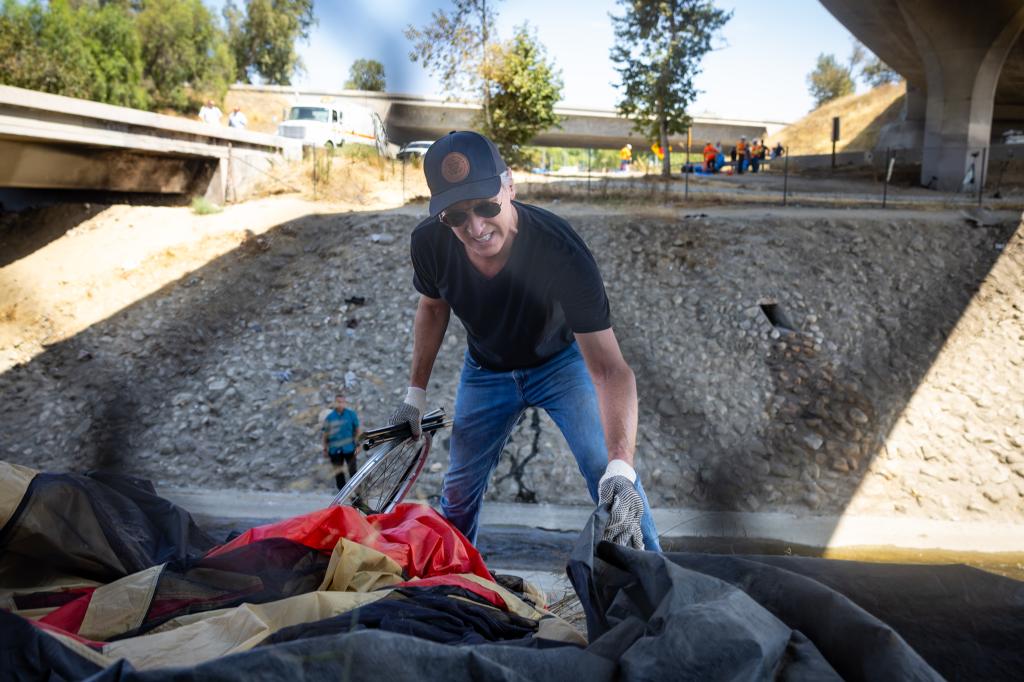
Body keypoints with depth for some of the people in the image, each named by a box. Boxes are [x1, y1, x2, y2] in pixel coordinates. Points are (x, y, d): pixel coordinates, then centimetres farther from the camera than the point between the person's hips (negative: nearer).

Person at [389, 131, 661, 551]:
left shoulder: (562, 252, -38)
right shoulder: (429, 244, -26)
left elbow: (609, 369, -42)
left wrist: (621, 467, -55)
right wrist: (416, 393, 1)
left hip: (561, 360, -3)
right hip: (486, 368, 3)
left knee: (612, 479, -16)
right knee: (458, 489, 9)